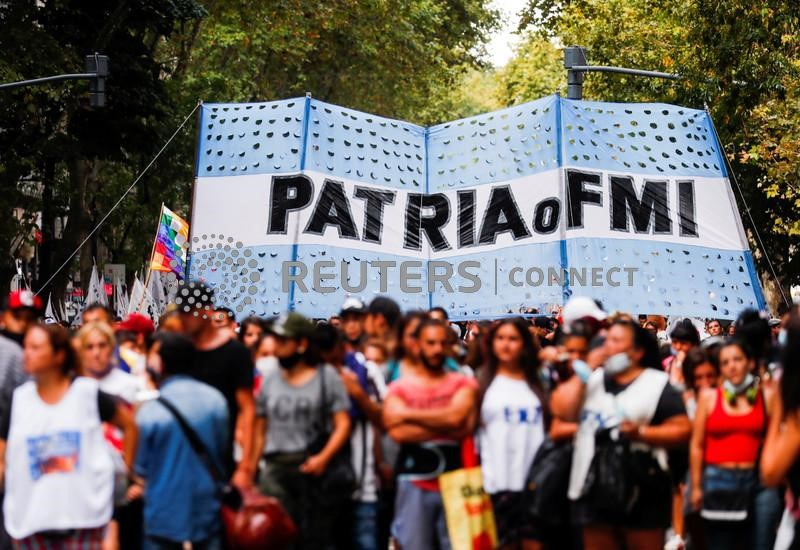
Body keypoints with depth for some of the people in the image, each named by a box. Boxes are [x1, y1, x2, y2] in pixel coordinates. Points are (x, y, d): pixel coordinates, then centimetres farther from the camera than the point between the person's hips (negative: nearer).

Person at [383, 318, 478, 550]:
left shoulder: (463, 383, 6)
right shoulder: (399, 387, 4)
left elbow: (457, 418, -15)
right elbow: (398, 432, -12)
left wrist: (408, 414, -9)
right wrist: (446, 428, -12)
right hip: (414, 483, 0)